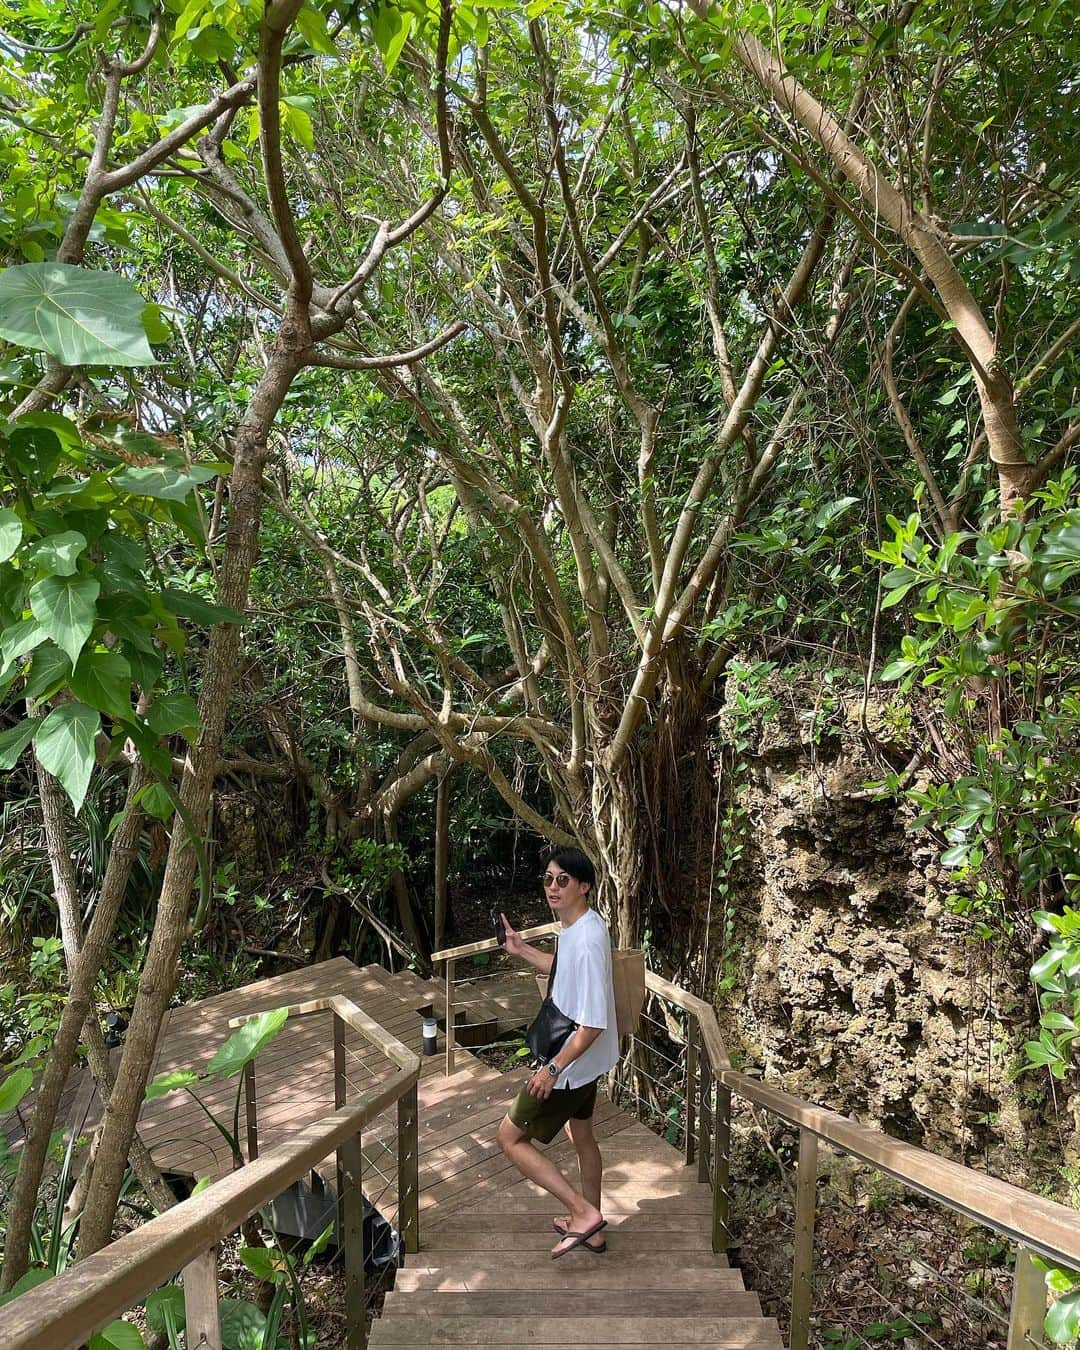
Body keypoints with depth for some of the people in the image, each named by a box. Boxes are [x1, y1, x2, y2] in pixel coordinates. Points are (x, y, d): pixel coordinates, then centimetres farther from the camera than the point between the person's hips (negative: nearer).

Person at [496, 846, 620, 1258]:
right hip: (584, 1061, 10)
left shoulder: (587, 940, -31)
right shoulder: (577, 927, -1)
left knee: (510, 1136, 5)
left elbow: (594, 1023, -29)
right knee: (581, 1136, 25)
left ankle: (584, 1211, 8)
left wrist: (553, 1068, -22)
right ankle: (590, 1227, 43)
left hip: (572, 1063, -10)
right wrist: (523, 951, 15)